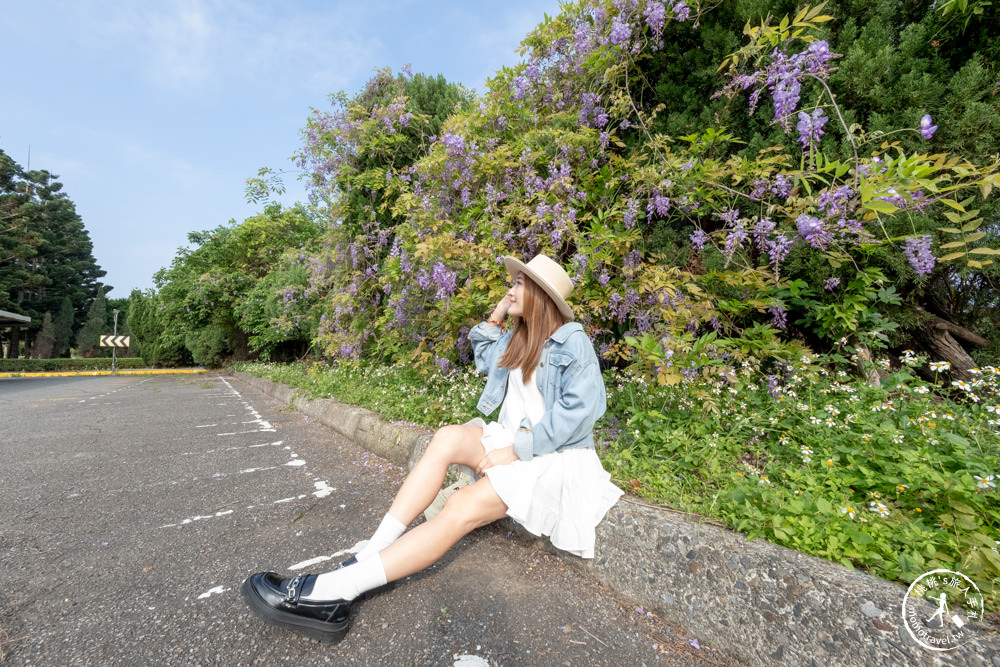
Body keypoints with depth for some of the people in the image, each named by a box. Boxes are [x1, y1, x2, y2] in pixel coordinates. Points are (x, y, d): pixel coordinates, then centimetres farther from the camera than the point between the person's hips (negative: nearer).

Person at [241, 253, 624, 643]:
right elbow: (485, 362, 27)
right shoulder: (516, 337, 12)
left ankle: (331, 592, -27)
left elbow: (580, 410, -20)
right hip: (512, 439, 7)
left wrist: (515, 450, -21)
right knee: (448, 438, -22)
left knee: (462, 508, -27)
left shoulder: (573, 341, -12)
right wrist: (496, 316, 14)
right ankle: (369, 556, -23)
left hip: (554, 456, -7)